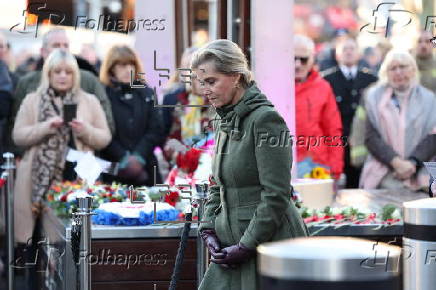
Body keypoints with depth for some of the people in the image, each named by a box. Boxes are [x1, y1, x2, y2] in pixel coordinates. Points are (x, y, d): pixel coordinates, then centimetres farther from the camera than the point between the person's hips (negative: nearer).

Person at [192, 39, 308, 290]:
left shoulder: (265, 119, -13)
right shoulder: (224, 122, 13)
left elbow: (276, 195, -17)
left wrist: (247, 246, -16)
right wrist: (209, 230, 6)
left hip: (270, 242, -8)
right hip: (234, 243, 8)